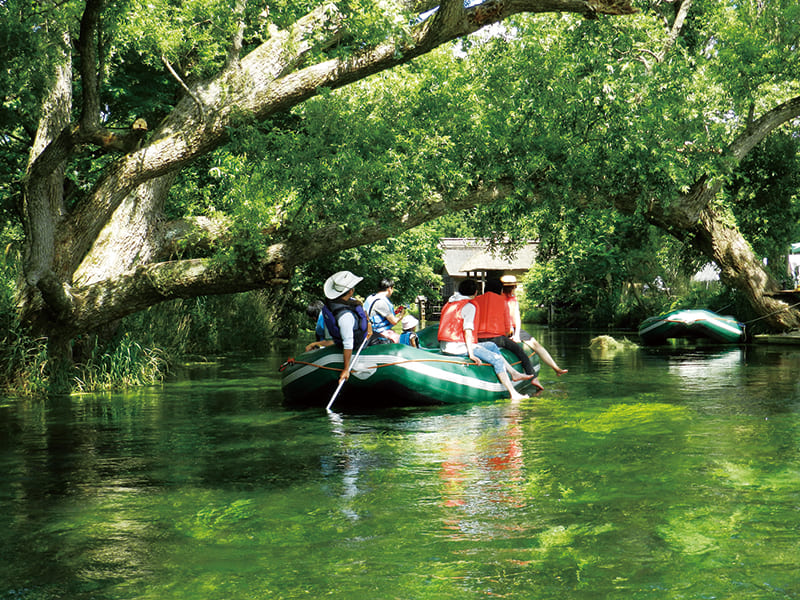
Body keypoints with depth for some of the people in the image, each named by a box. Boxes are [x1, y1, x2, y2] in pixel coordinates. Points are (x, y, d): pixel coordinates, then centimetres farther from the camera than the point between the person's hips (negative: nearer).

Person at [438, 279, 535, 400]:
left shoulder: (448, 304, 17)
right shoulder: (469, 306, -10)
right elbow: (467, 330, -19)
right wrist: (471, 354, -20)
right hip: (459, 347, -10)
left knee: (491, 346, 23)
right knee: (497, 359, -6)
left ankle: (514, 373, 26)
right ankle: (513, 394, -8)